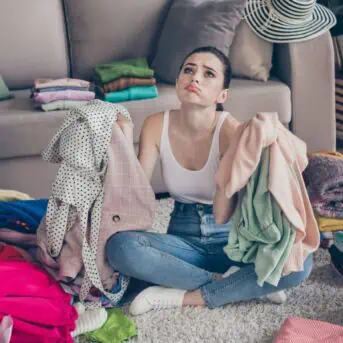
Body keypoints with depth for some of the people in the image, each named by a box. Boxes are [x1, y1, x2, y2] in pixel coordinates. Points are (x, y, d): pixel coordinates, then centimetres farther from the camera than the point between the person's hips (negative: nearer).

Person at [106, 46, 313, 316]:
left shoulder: (232, 132, -20)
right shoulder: (157, 125, -10)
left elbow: (222, 216, -25)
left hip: (231, 240, -2)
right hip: (182, 238, 2)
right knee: (120, 246, -28)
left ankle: (184, 297, -18)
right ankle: (228, 284, -14)